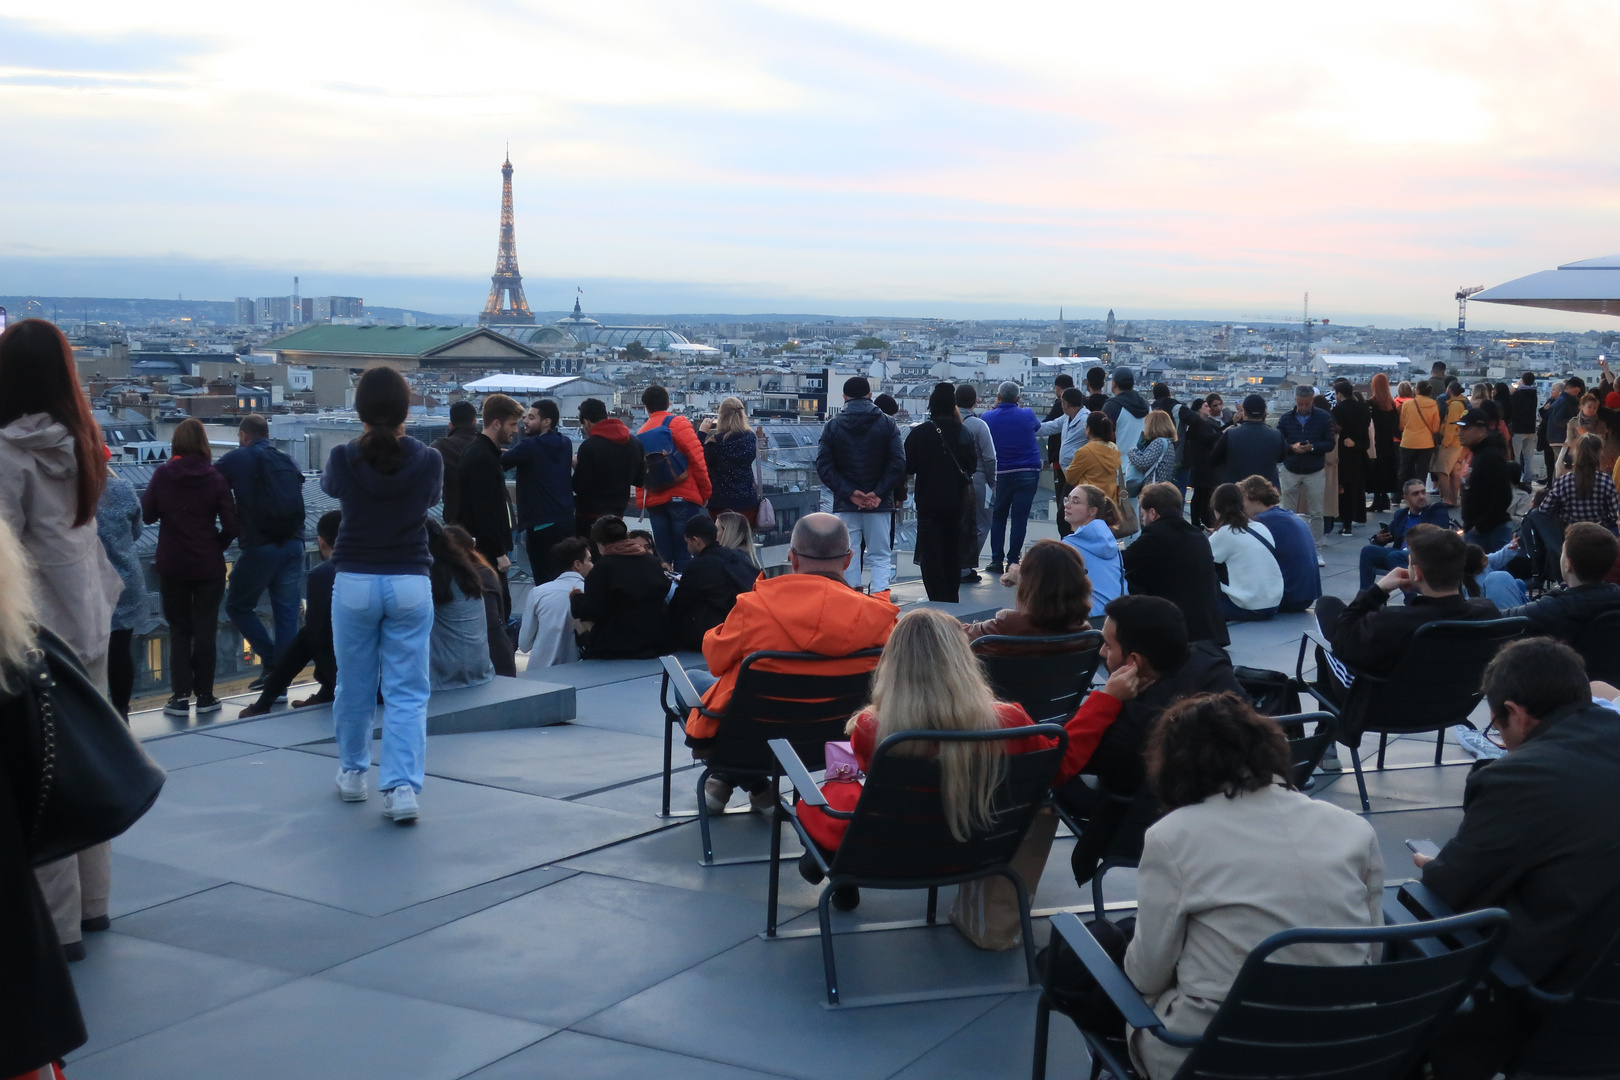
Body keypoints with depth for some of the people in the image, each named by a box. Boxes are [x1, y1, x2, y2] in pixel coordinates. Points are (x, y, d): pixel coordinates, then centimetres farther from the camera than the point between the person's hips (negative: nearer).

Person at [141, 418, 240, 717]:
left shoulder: (162, 475, -6)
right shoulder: (215, 478, -8)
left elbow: (148, 514, 0)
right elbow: (230, 526, -9)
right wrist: (216, 546, 7)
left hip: (172, 566, 1)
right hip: (208, 566, -1)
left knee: (178, 629, 12)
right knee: (205, 629, 8)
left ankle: (180, 695, 6)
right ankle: (204, 695, 10)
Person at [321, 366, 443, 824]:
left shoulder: (343, 460, -7)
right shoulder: (427, 461, -7)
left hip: (354, 583, 0)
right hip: (410, 584, 0)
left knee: (353, 685, 16)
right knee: (407, 692, 1)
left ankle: (353, 774, 31)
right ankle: (403, 787, -9)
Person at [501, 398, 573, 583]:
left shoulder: (530, 445, -13)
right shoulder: (565, 443, 8)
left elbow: (500, 463, -10)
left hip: (540, 525, -7)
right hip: (567, 520, 7)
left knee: (544, 582, -3)